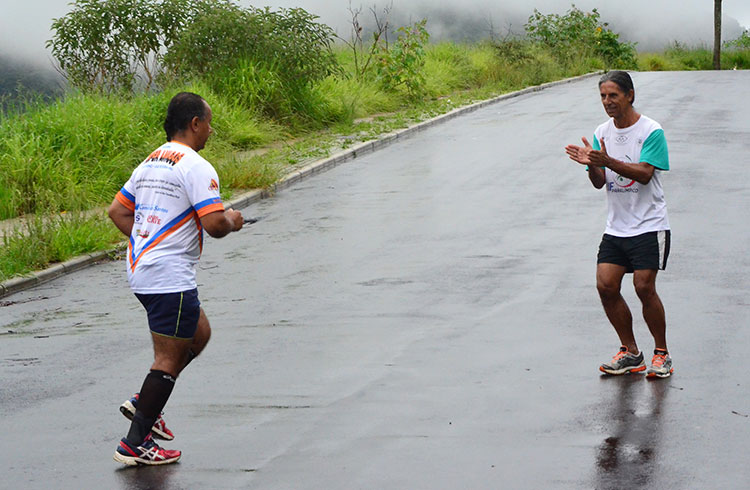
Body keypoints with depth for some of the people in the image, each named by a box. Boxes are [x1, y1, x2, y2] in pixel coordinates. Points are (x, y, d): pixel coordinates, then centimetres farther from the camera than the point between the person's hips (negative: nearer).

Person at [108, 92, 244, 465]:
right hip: (171, 278, -10)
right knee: (170, 358, -2)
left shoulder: (149, 163, 14)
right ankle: (135, 445, -1)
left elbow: (117, 211, 19)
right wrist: (233, 221, 1)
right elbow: (215, 224, -20)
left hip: (140, 269, 10)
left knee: (199, 334, 22)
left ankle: (143, 403, 15)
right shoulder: (196, 167, -13)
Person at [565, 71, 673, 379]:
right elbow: (599, 182, 6)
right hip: (616, 226, 6)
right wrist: (590, 164, -15)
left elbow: (644, 173, -20)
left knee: (644, 286, -13)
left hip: (649, 226, -6)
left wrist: (607, 161, -31)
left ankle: (661, 353, 4)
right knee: (606, 285, -4)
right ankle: (630, 353, 10)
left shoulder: (651, 131, -9)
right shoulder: (602, 133, 9)